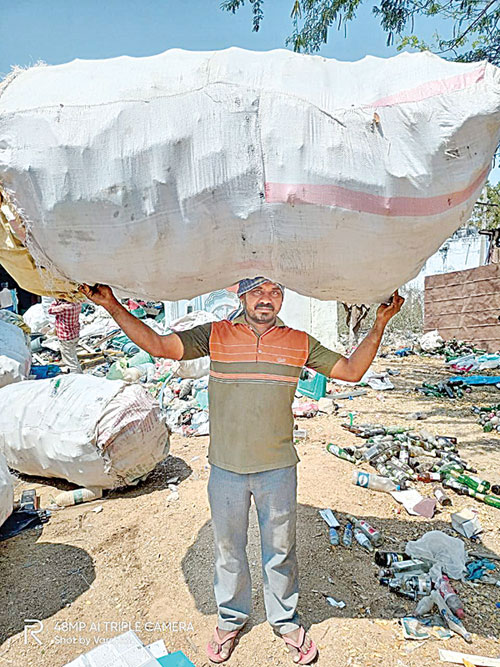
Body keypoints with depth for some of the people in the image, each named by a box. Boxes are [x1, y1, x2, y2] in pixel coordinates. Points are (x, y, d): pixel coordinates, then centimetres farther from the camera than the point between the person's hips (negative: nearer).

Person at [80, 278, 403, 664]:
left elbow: (351, 371, 1)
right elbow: (158, 346, -9)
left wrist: (380, 324, -5)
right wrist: (113, 307, -15)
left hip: (278, 469, 0)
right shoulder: (215, 335, -5)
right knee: (228, 549, 21)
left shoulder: (300, 343, -2)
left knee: (280, 551, 20)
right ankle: (232, 618, 50)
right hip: (226, 468, 0)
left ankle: (285, 620, 48)